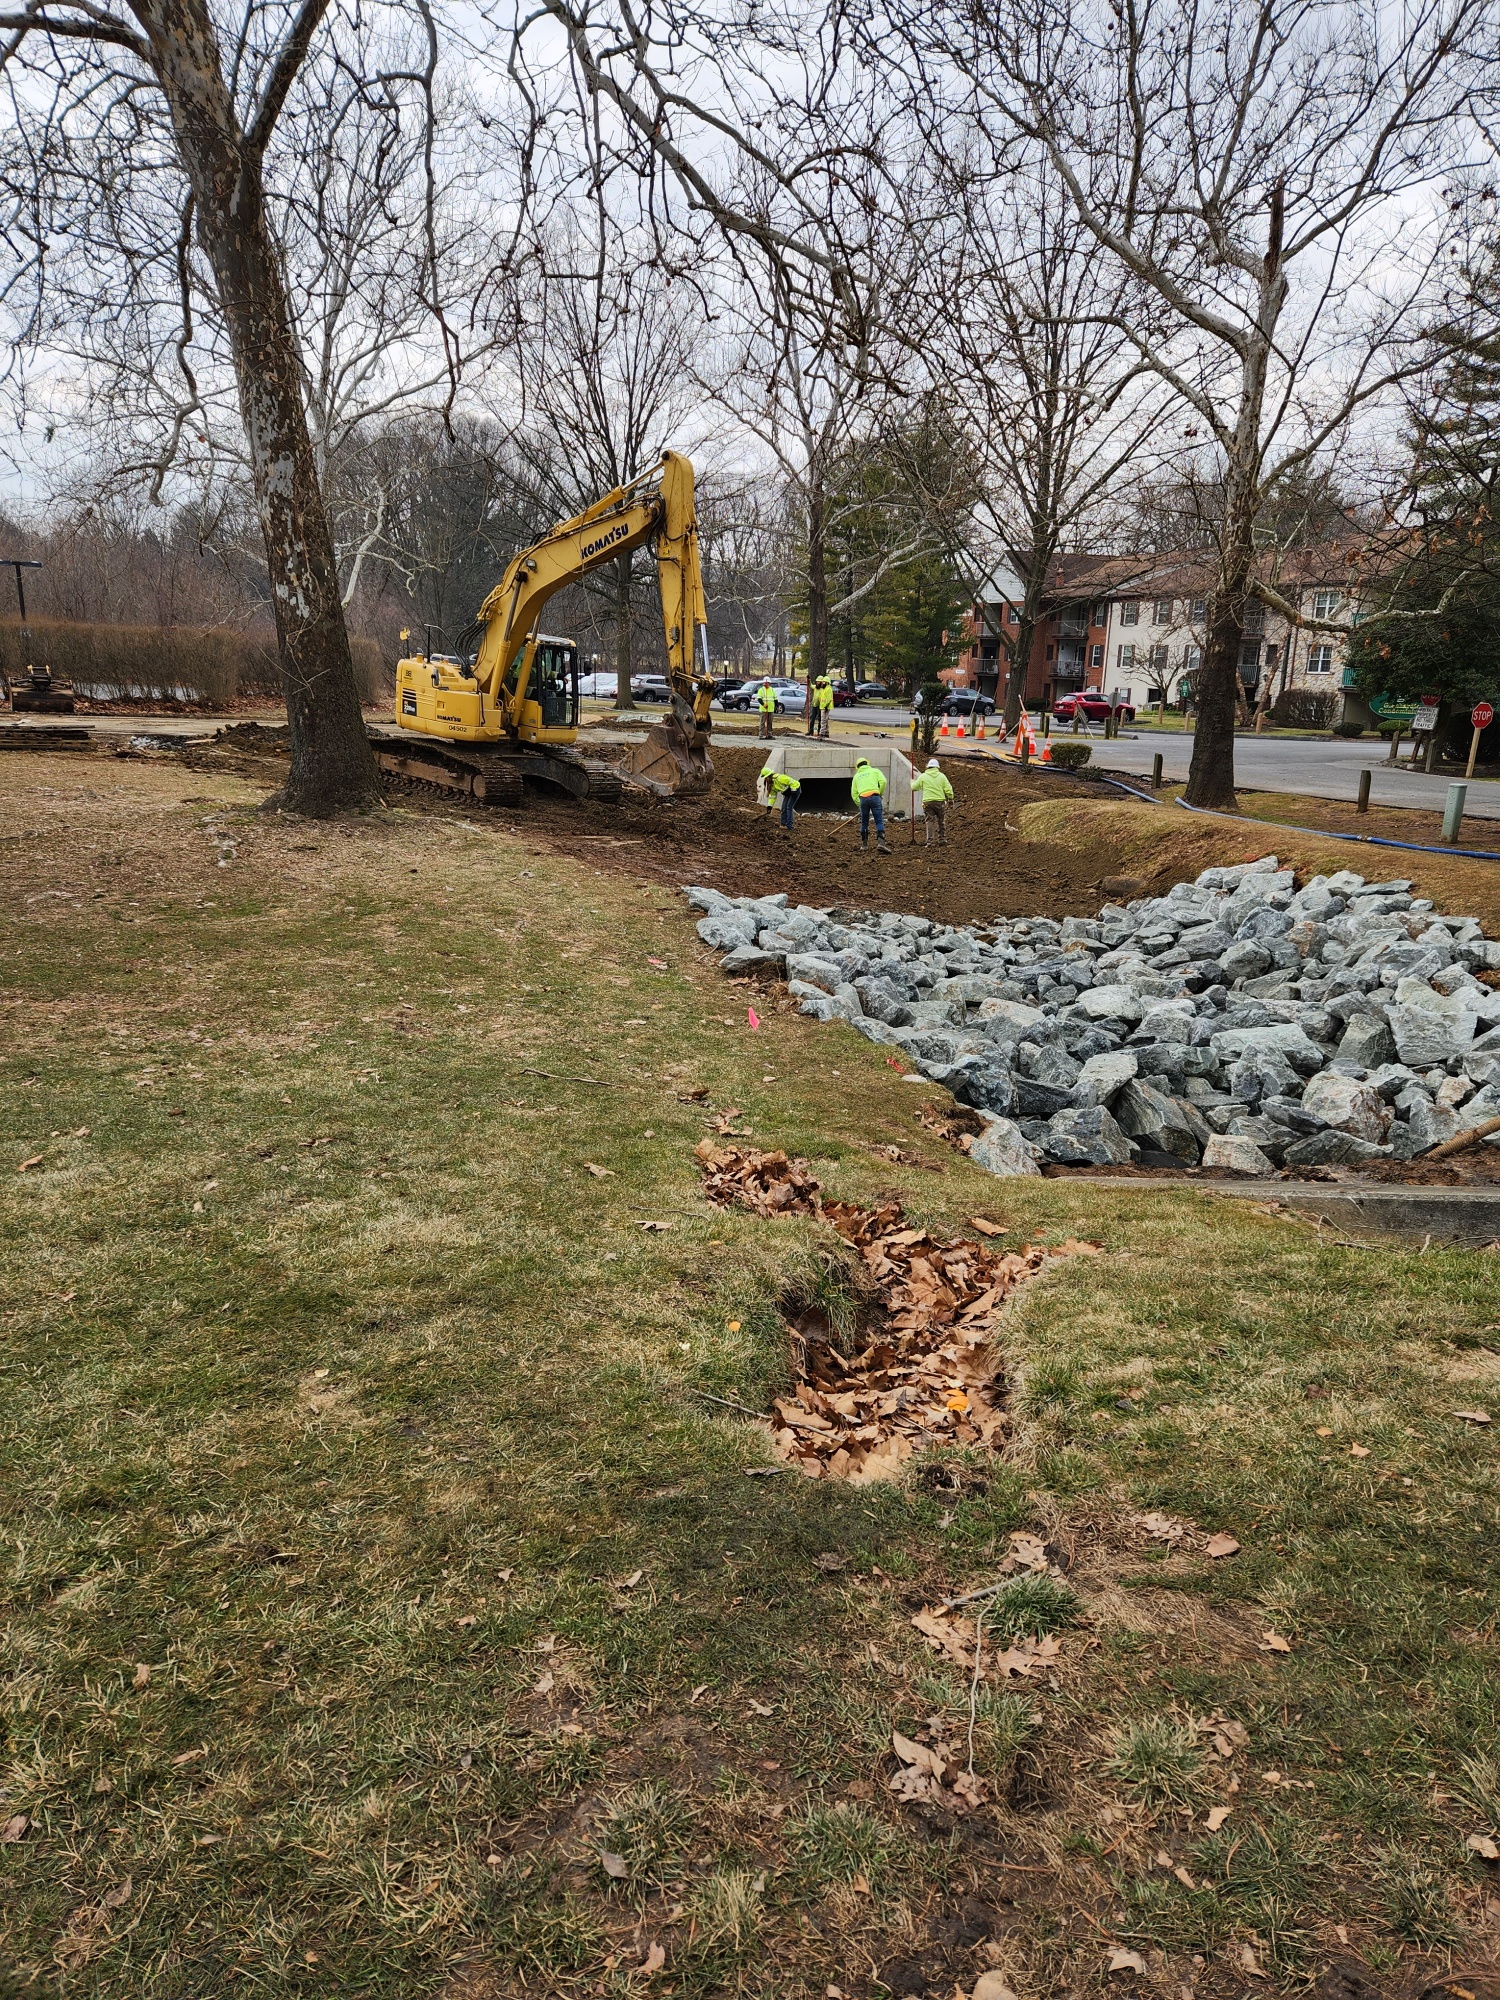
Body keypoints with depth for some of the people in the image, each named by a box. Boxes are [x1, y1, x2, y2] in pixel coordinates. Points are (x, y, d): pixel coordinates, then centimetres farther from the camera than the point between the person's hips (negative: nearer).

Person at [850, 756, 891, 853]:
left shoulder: (857, 776, 23)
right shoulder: (875, 771, 15)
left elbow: (854, 793, 18)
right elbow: (883, 781, -2)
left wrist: (859, 804, 23)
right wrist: (880, 793, 10)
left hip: (863, 799, 3)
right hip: (874, 797, -2)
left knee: (864, 822, 17)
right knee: (879, 821, -5)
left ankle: (864, 844, 21)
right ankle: (880, 843, -22)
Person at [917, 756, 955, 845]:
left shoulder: (923, 776, 2)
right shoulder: (941, 776, 4)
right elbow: (948, 789, 1)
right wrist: (950, 799, 14)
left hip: (928, 802, 0)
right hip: (940, 802, 0)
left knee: (930, 822, 1)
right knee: (942, 822, 11)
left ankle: (929, 842, -6)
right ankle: (942, 840, 14)